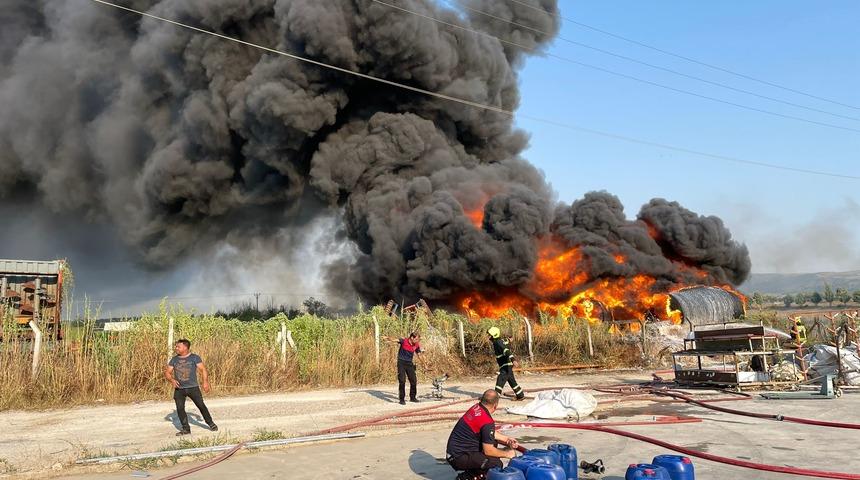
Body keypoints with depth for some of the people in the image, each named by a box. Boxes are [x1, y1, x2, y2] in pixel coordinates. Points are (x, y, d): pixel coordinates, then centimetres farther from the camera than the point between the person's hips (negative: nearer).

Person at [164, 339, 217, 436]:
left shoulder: (195, 357, 0)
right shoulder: (174, 360, 9)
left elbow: (203, 370, -3)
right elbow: (167, 373, 9)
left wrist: (205, 382, -15)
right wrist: (172, 380, -12)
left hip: (193, 387, -3)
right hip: (179, 389, 3)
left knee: (201, 405, -4)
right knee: (180, 408, -6)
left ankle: (211, 423, 12)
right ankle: (186, 428, 5)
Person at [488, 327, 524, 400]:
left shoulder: (498, 343, -17)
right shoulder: (498, 341, 12)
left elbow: (507, 351, -30)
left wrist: (513, 360, -41)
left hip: (506, 365, -10)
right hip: (505, 366, 10)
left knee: (500, 380, -12)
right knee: (511, 381, 16)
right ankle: (520, 395, 23)